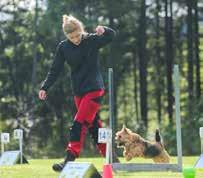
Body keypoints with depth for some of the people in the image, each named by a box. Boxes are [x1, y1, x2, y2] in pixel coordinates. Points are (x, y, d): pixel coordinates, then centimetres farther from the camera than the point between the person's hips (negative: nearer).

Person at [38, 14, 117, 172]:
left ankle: (69, 160, -20)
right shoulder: (63, 47, 2)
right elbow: (55, 70, 5)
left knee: (79, 124, -16)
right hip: (78, 92, 5)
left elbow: (111, 36, -9)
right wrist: (45, 87, -4)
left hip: (94, 89, -5)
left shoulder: (92, 40, -7)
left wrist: (104, 30, -31)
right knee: (94, 126, 10)